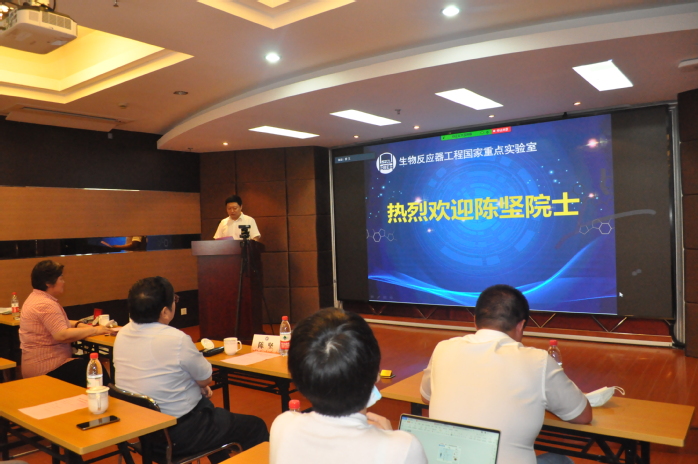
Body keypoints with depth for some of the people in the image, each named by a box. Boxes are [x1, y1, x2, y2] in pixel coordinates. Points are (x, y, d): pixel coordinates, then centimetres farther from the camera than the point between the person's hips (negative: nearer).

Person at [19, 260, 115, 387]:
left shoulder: (36, 298, 14)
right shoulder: (45, 305, -21)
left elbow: (57, 324, 23)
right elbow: (63, 335, -29)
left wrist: (79, 324, 6)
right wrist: (94, 330, -19)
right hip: (46, 369, -11)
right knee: (100, 374, -19)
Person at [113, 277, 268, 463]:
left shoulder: (122, 334, -4)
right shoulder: (176, 339, -27)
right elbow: (206, 379, -12)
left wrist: (196, 384, 7)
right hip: (177, 433, -8)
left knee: (207, 405, 33)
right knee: (256, 428, 6)